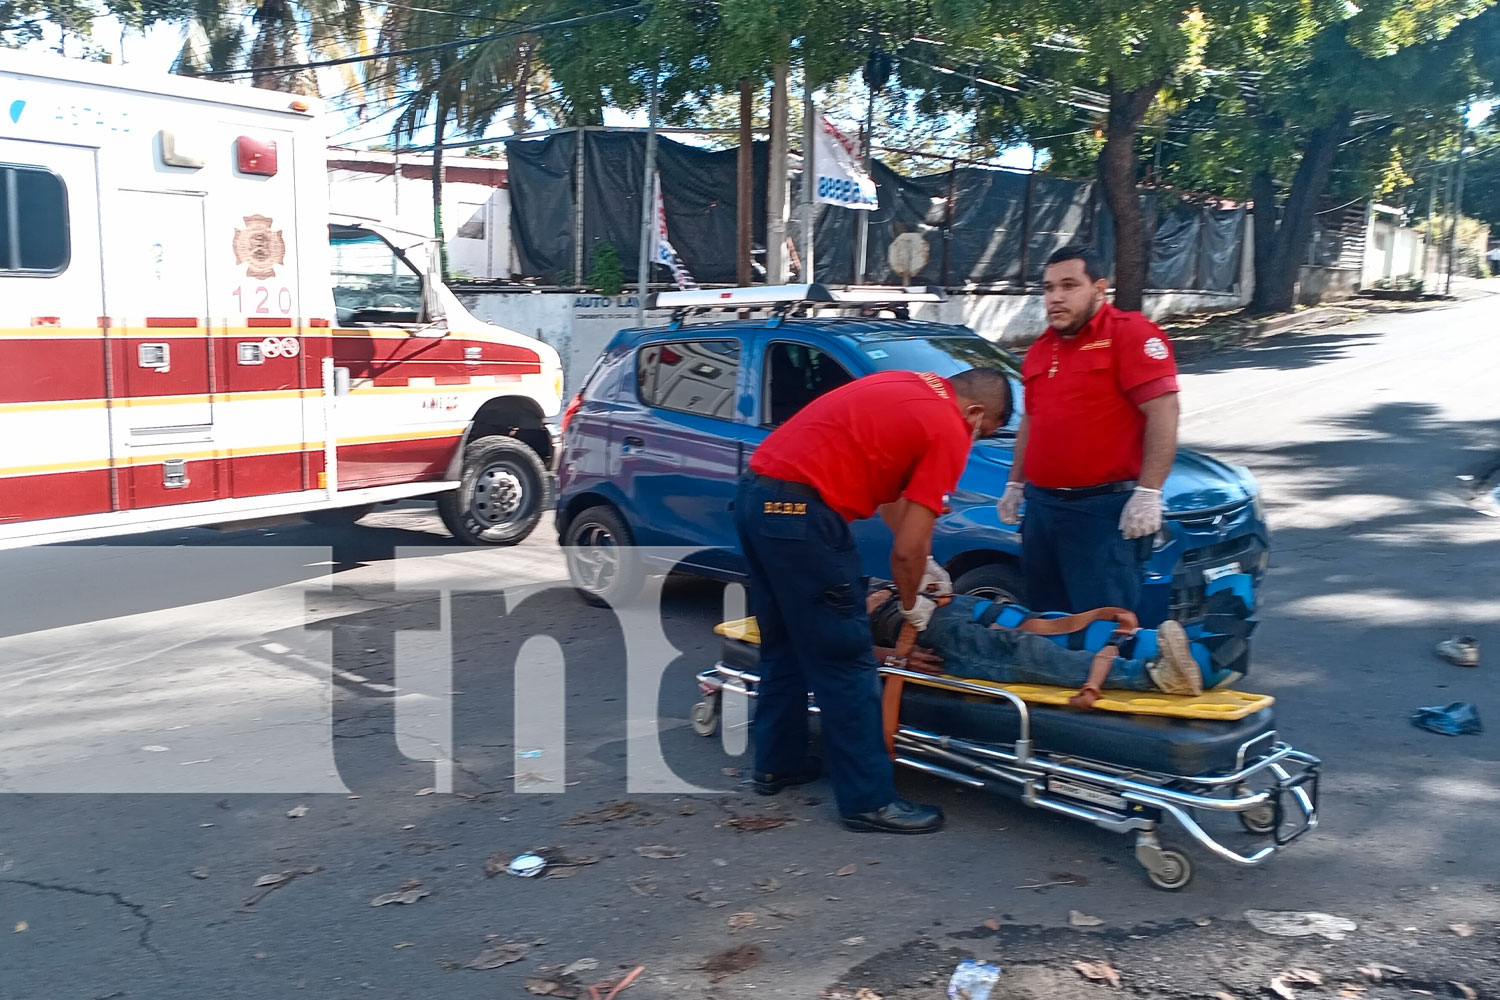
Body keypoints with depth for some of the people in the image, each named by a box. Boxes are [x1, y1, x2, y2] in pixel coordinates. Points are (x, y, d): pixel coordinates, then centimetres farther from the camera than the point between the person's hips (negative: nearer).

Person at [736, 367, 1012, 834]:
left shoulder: (913, 390, 20)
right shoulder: (949, 431, -5)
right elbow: (906, 548, -6)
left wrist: (924, 562, 33)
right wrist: (911, 603, 13)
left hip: (755, 494, 10)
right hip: (800, 512, -10)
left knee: (784, 645, 22)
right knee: (844, 661, 0)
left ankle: (776, 763, 35)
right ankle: (869, 800, 9)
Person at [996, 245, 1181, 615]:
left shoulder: (1130, 333, -9)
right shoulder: (1041, 348, 17)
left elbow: (1163, 412, -16)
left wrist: (1149, 493, -21)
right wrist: (1015, 485, 22)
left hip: (1105, 510, -8)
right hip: (1041, 506, 8)